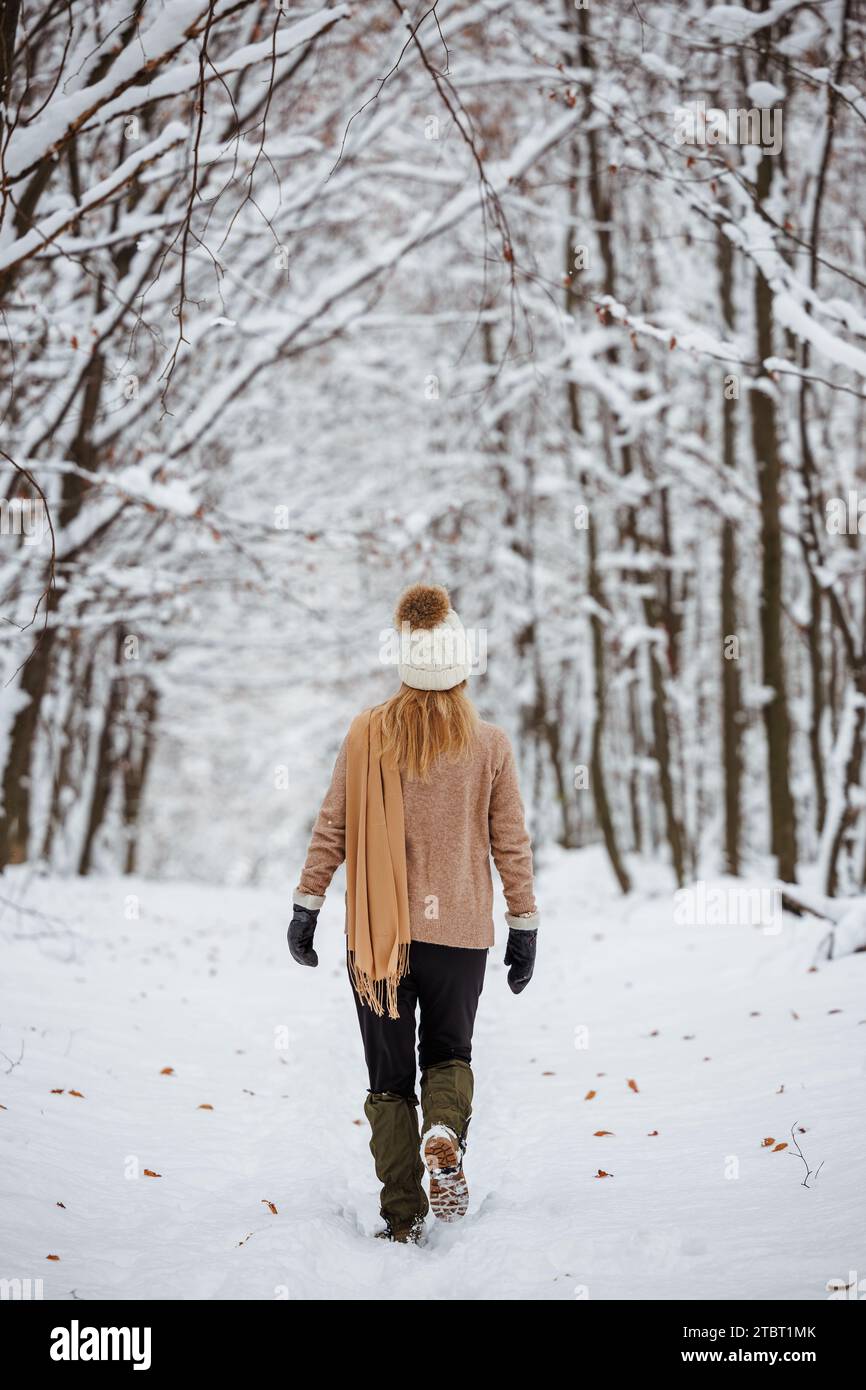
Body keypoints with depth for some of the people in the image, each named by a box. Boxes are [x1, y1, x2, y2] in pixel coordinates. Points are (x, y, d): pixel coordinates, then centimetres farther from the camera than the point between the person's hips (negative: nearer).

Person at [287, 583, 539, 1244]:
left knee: (390, 1077, 10)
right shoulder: (490, 744, -3)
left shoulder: (367, 734, -2)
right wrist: (525, 929, 8)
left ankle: (403, 1216, 5)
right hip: (459, 932, 0)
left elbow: (332, 828, 0)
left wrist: (306, 909, 7)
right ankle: (445, 1132, -12)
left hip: (377, 931, 0)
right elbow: (512, 844, 0)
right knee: (448, 1054, 19)